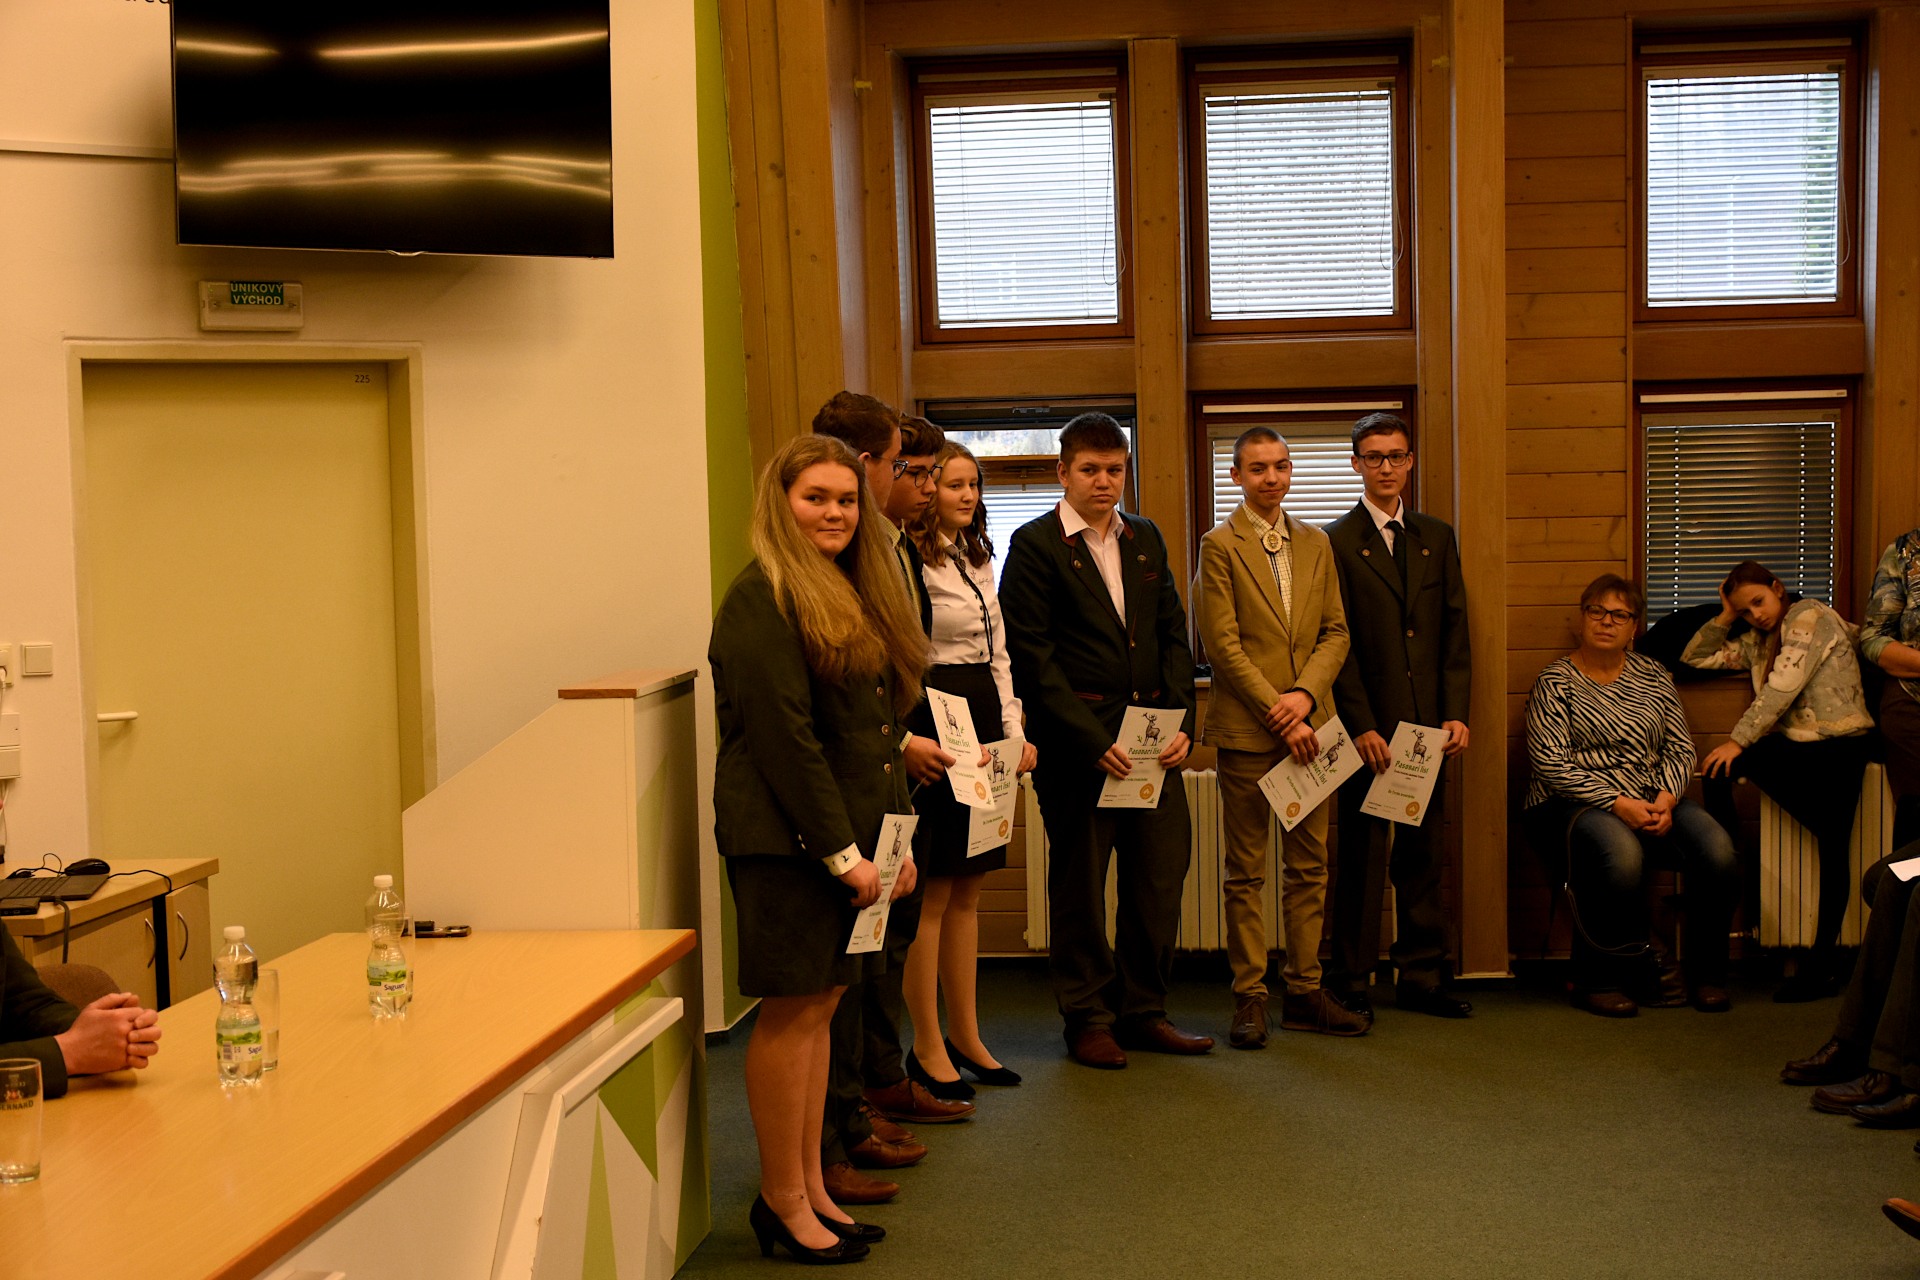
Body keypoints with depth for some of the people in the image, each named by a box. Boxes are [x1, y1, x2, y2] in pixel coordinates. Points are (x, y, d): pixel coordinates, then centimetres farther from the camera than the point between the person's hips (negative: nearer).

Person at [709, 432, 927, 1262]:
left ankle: (811, 1187, 20)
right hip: (788, 838, -8)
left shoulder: (856, 593, 16)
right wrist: (841, 852, -16)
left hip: (850, 834, 8)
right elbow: (783, 737, -17)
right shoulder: (762, 599, -12)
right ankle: (782, 1200, 9)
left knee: (821, 1003, 12)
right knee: (792, 1008, -2)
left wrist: (894, 835, 12)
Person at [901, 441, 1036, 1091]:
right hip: (933, 724, -9)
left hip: (984, 722, 9)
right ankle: (928, 1046, 7)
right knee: (933, 893, -3)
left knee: (967, 891, 12)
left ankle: (965, 1036, 20)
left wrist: (1015, 730, 12)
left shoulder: (977, 560, 17)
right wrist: (912, 741, -21)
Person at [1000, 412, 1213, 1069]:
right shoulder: (1036, 545, -4)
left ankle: (1142, 1012, 20)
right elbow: (1030, 654, -9)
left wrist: (1180, 721, 0)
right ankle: (1088, 1019, 16)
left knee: (1162, 872, 6)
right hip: (1076, 741, -5)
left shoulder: (1146, 539, 14)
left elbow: (1173, 636, 15)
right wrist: (1091, 738, -14)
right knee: (1079, 880, 4)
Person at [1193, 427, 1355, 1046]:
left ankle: (1304, 992, 16)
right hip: (1246, 728, -5)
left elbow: (1335, 631, 10)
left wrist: (1305, 695, -7)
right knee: (1246, 872, 2)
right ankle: (1249, 999, 8)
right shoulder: (1219, 546, -3)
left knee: (1309, 866, 8)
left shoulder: (1316, 544, 13)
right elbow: (1223, 645, -9)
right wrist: (1278, 714, -12)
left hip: (1310, 724, 5)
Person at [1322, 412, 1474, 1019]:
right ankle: (1352, 983, 9)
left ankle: (1420, 977, 18)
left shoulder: (1437, 538, 14)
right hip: (1367, 726, -4)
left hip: (1427, 726, 4)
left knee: (1423, 856, 9)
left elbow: (1455, 632, 11)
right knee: (1361, 858, 0)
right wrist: (1361, 725, -11)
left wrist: (1455, 713, 1)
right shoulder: (1335, 542, 0)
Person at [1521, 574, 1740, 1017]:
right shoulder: (1555, 681, 1)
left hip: (1654, 800, 5)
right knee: (1621, 853, -37)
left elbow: (1680, 748, 11)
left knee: (1718, 849, -23)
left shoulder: (1652, 675, 15)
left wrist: (1666, 799, -10)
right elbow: (1551, 764, -9)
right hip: (1574, 803, -4)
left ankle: (1705, 975, -5)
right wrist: (1619, 804, -18)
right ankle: (1599, 982, -19)